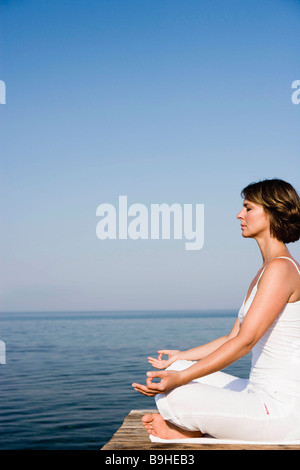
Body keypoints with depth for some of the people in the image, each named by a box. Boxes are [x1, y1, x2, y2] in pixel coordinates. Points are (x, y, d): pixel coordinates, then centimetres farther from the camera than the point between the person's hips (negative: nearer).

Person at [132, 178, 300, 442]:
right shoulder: (263, 274, 15)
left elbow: (245, 341, -23)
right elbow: (233, 338, 19)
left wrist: (181, 378, -26)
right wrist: (180, 358, 24)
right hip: (261, 395, 10)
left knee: (172, 398, -17)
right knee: (177, 369, 10)